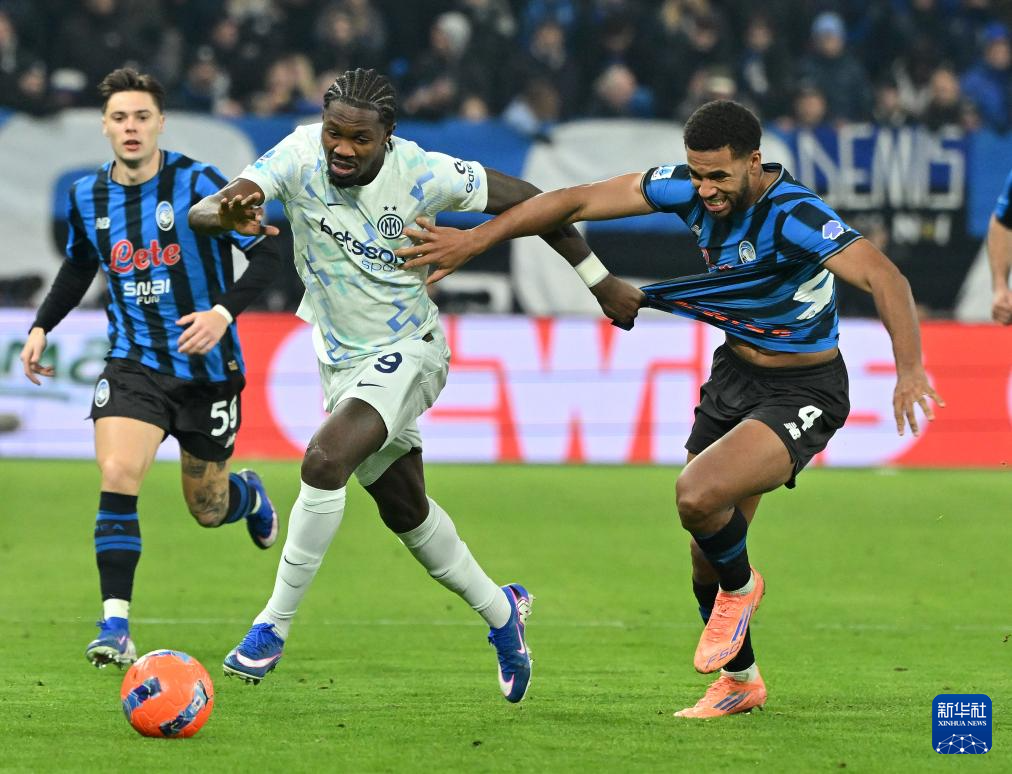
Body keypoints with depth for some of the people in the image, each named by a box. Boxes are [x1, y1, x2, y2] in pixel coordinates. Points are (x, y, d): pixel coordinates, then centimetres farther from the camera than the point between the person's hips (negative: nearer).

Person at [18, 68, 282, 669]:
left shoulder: (198, 184, -14)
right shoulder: (87, 196, 1)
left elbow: (267, 254, -13)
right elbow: (80, 266, 22)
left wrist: (224, 312, -26)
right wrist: (42, 327, 13)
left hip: (207, 367, -2)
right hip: (133, 363, 2)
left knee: (208, 510, 10)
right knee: (118, 476, -23)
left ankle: (248, 494, 50)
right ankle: (116, 628, -21)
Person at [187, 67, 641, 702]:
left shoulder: (424, 175, -22)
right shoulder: (299, 156, -17)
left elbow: (528, 201, -8)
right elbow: (199, 214, -26)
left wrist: (603, 284, -4)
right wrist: (226, 212, -51)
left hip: (406, 352, -5)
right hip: (341, 359, 5)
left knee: (324, 460, -29)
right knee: (406, 512, 19)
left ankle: (274, 627, -19)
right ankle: (500, 611, 43)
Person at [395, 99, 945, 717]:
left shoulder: (794, 216, -28)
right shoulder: (690, 188, -9)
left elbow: (882, 276, -38)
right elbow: (579, 202, -5)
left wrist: (910, 368, -52)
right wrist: (473, 242, -7)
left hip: (802, 393, -7)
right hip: (733, 373, 7)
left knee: (697, 494, -28)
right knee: (708, 552, 11)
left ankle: (740, 587, 5)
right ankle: (739, 679, 35)